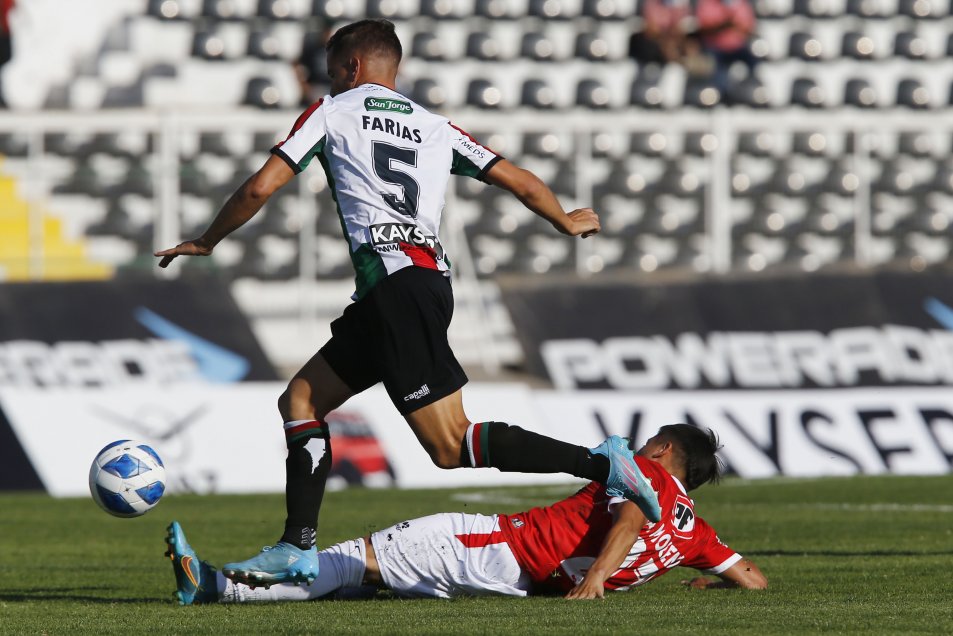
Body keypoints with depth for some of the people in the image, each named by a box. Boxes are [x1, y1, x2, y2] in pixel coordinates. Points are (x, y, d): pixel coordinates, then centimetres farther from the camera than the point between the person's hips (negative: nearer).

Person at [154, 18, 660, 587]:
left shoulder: (333, 112, 8)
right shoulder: (435, 128, 21)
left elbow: (261, 188, 3)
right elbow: (521, 182, 18)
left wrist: (205, 243, 18)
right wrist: (567, 222, 38)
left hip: (393, 282, -7)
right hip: (432, 279, 7)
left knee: (452, 447, -8)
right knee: (301, 401, 15)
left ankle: (601, 463, -20)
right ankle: (298, 550, 7)